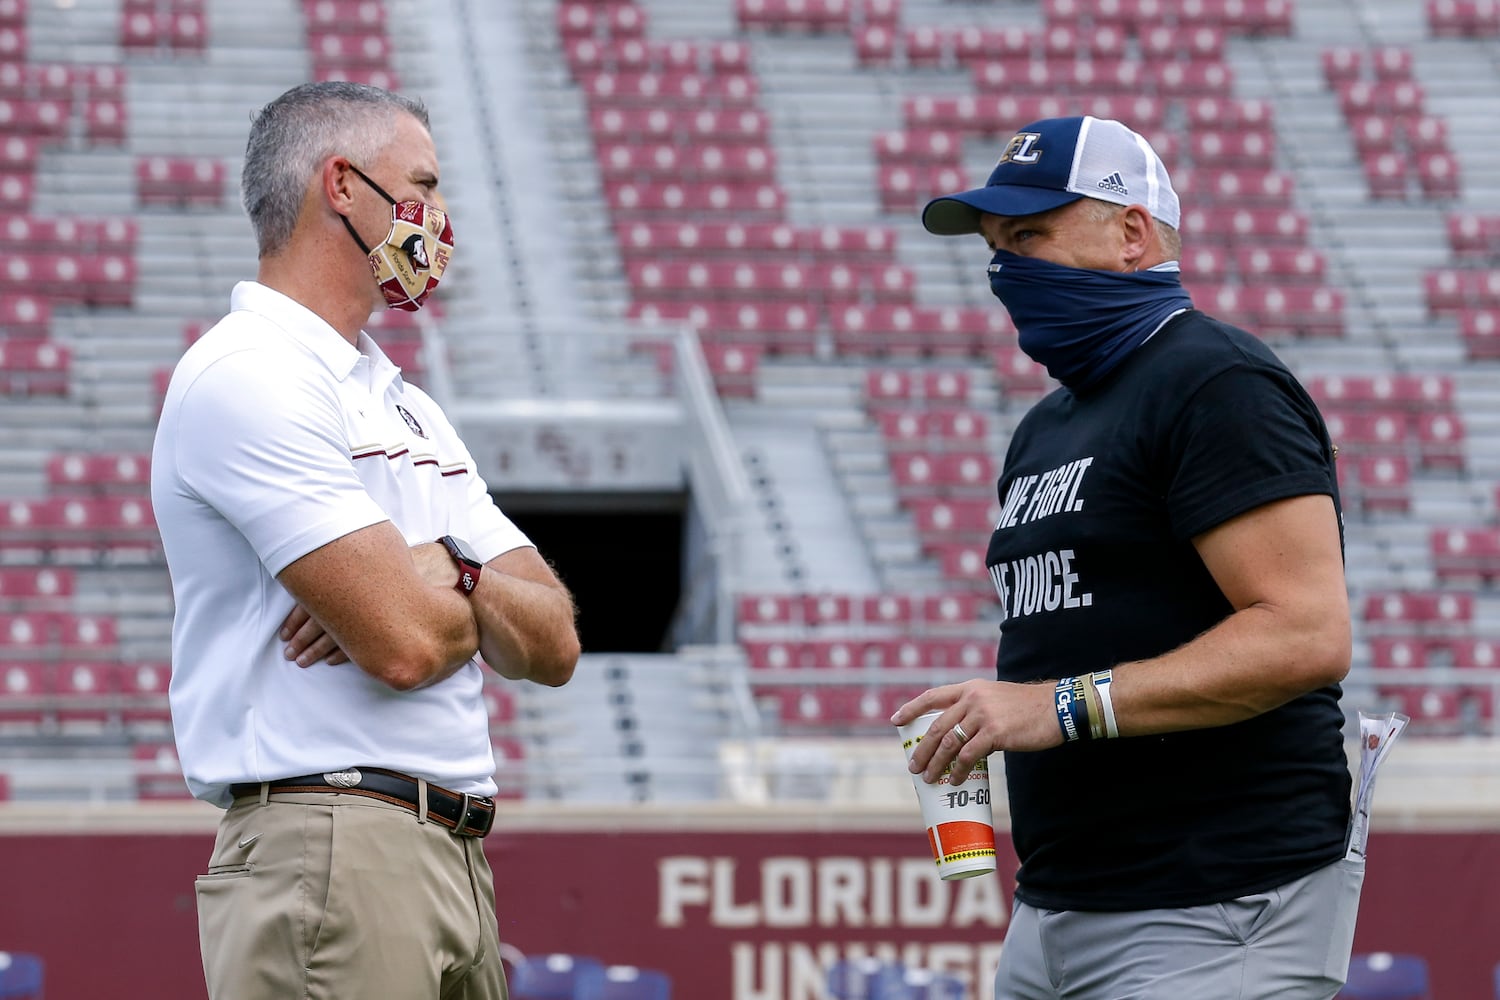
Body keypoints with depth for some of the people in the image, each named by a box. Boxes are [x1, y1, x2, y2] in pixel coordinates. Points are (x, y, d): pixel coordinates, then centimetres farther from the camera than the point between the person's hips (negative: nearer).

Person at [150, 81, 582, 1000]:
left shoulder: (409, 408, 23)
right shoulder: (249, 378, -8)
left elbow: (553, 645, 14)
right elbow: (404, 644, -17)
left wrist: (443, 575, -7)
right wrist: (479, 593, 6)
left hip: (458, 858, 9)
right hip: (332, 851, -9)